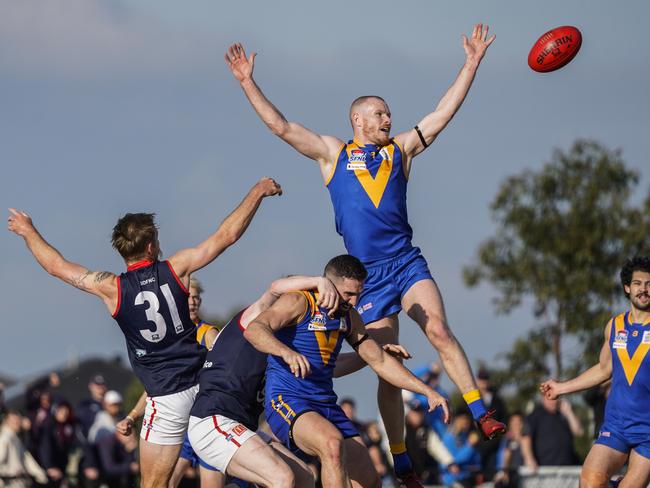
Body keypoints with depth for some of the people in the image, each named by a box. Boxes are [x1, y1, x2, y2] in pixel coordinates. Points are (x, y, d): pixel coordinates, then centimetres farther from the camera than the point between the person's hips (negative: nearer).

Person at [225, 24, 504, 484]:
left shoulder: (400, 149, 14)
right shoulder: (333, 153, 9)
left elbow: (444, 113, 11)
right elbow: (281, 126, 4)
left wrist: (472, 62, 6)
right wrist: (247, 82, -2)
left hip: (407, 263, 1)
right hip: (367, 272, -1)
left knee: (440, 331, -22)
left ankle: (482, 415, -23)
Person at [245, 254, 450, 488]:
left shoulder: (348, 315, 15)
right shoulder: (298, 302, -9)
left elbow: (379, 361, 22)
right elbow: (254, 330, -25)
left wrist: (428, 392, 14)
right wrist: (286, 352, -45)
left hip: (326, 405, 8)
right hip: (286, 401, -8)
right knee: (333, 444, -36)